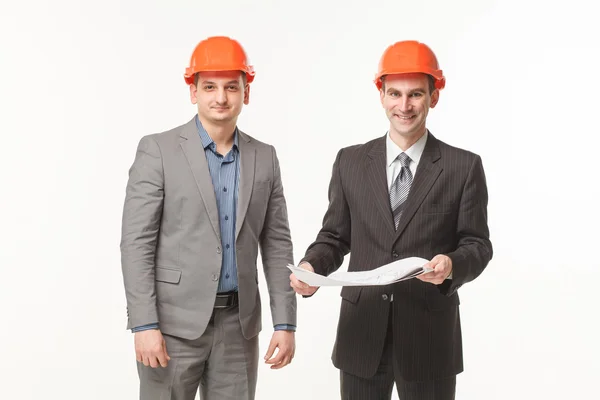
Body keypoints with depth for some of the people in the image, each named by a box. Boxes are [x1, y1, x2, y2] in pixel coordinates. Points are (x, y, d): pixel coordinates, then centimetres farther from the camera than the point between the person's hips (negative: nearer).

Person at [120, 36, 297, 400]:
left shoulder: (264, 157, 7)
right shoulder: (158, 150, -5)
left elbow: (277, 244, 8)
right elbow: (136, 242, -9)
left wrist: (285, 323, 2)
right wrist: (145, 324, -15)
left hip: (238, 323, 4)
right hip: (174, 321, -3)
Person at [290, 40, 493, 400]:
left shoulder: (464, 167, -1)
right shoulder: (350, 162, 5)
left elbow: (477, 244, -2)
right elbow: (335, 237, 7)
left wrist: (453, 266, -23)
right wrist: (311, 266, -13)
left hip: (430, 337, -1)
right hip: (361, 334, 2)